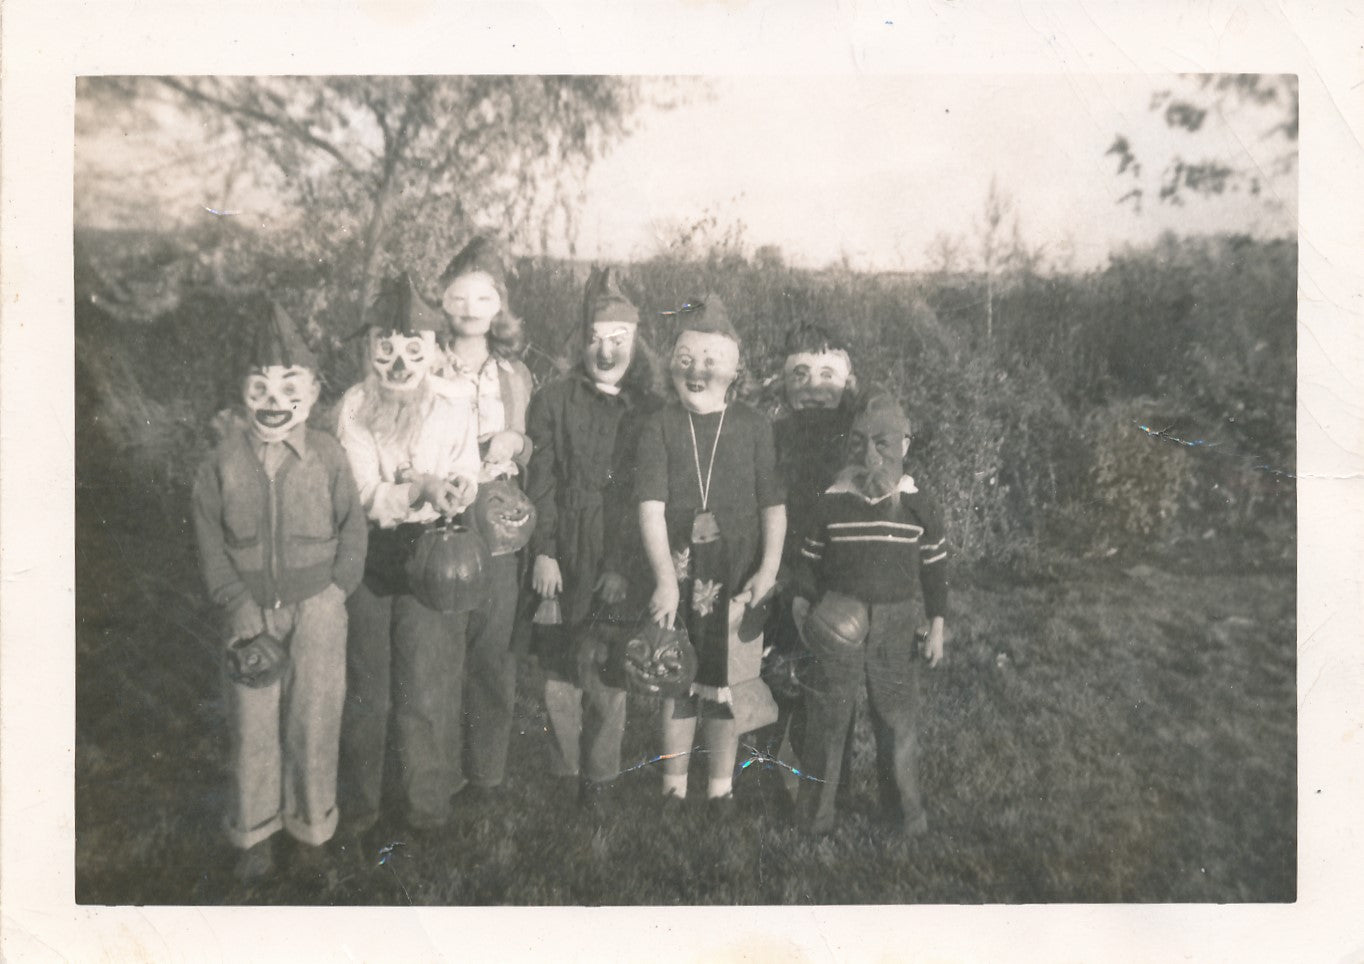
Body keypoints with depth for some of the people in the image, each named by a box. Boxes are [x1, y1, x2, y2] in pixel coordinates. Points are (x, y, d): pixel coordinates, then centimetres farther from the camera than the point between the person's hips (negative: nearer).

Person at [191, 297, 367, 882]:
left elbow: (353, 530, 1)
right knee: (252, 724, 7)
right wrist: (247, 618, -8)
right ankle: (255, 832, 29)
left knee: (313, 719, 6)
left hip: (316, 606, -1)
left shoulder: (327, 457, -6)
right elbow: (211, 548, -1)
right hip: (250, 609, 1)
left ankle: (309, 825, 28)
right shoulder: (222, 462, -4)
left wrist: (331, 597, -6)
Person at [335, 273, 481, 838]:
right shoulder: (355, 408, -7)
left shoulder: (454, 409, -6)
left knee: (427, 689, 8)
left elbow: (464, 490, -4)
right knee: (364, 685, 14)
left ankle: (428, 803, 29)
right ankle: (358, 803, 34)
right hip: (368, 559, 1)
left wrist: (452, 494, -26)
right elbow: (367, 497, -14)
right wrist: (421, 488, -30)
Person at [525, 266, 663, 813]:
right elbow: (540, 482, 1)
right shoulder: (553, 402, 5)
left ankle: (600, 778, 19)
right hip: (564, 564, 0)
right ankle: (566, 774, 21)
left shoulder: (651, 410, 5)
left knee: (609, 679, 4)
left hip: (620, 568, 0)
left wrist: (625, 568, -4)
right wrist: (543, 552, -7)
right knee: (560, 676, 5)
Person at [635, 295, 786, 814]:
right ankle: (673, 790, 24)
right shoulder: (660, 425, 0)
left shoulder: (752, 426, 2)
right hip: (675, 578, 0)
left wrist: (769, 566, -12)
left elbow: (773, 504, 1)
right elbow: (650, 505, -9)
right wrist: (666, 579, -18)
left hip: (735, 578, 0)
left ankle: (721, 790, 24)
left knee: (724, 684, 7)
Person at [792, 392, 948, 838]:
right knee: (826, 720, 6)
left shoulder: (919, 507, -2)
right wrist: (805, 607, -3)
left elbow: (934, 568, 5)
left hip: (896, 626, 1)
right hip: (839, 627, 0)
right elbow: (812, 563, 6)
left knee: (899, 722, 9)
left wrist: (936, 627, 3)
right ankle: (814, 817, 21)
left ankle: (906, 814, 29)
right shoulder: (831, 503, -3)